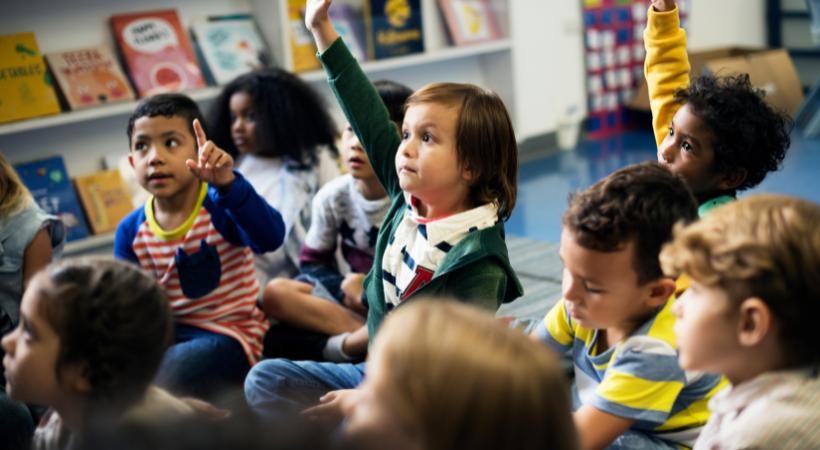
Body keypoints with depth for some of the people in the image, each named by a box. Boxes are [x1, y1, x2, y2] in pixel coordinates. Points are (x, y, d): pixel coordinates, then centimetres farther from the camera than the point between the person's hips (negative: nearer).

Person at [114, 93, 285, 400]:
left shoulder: (220, 208, -14)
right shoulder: (131, 231, 1)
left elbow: (271, 238, -35)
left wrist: (228, 184, -50)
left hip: (228, 334, -5)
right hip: (167, 334, 5)